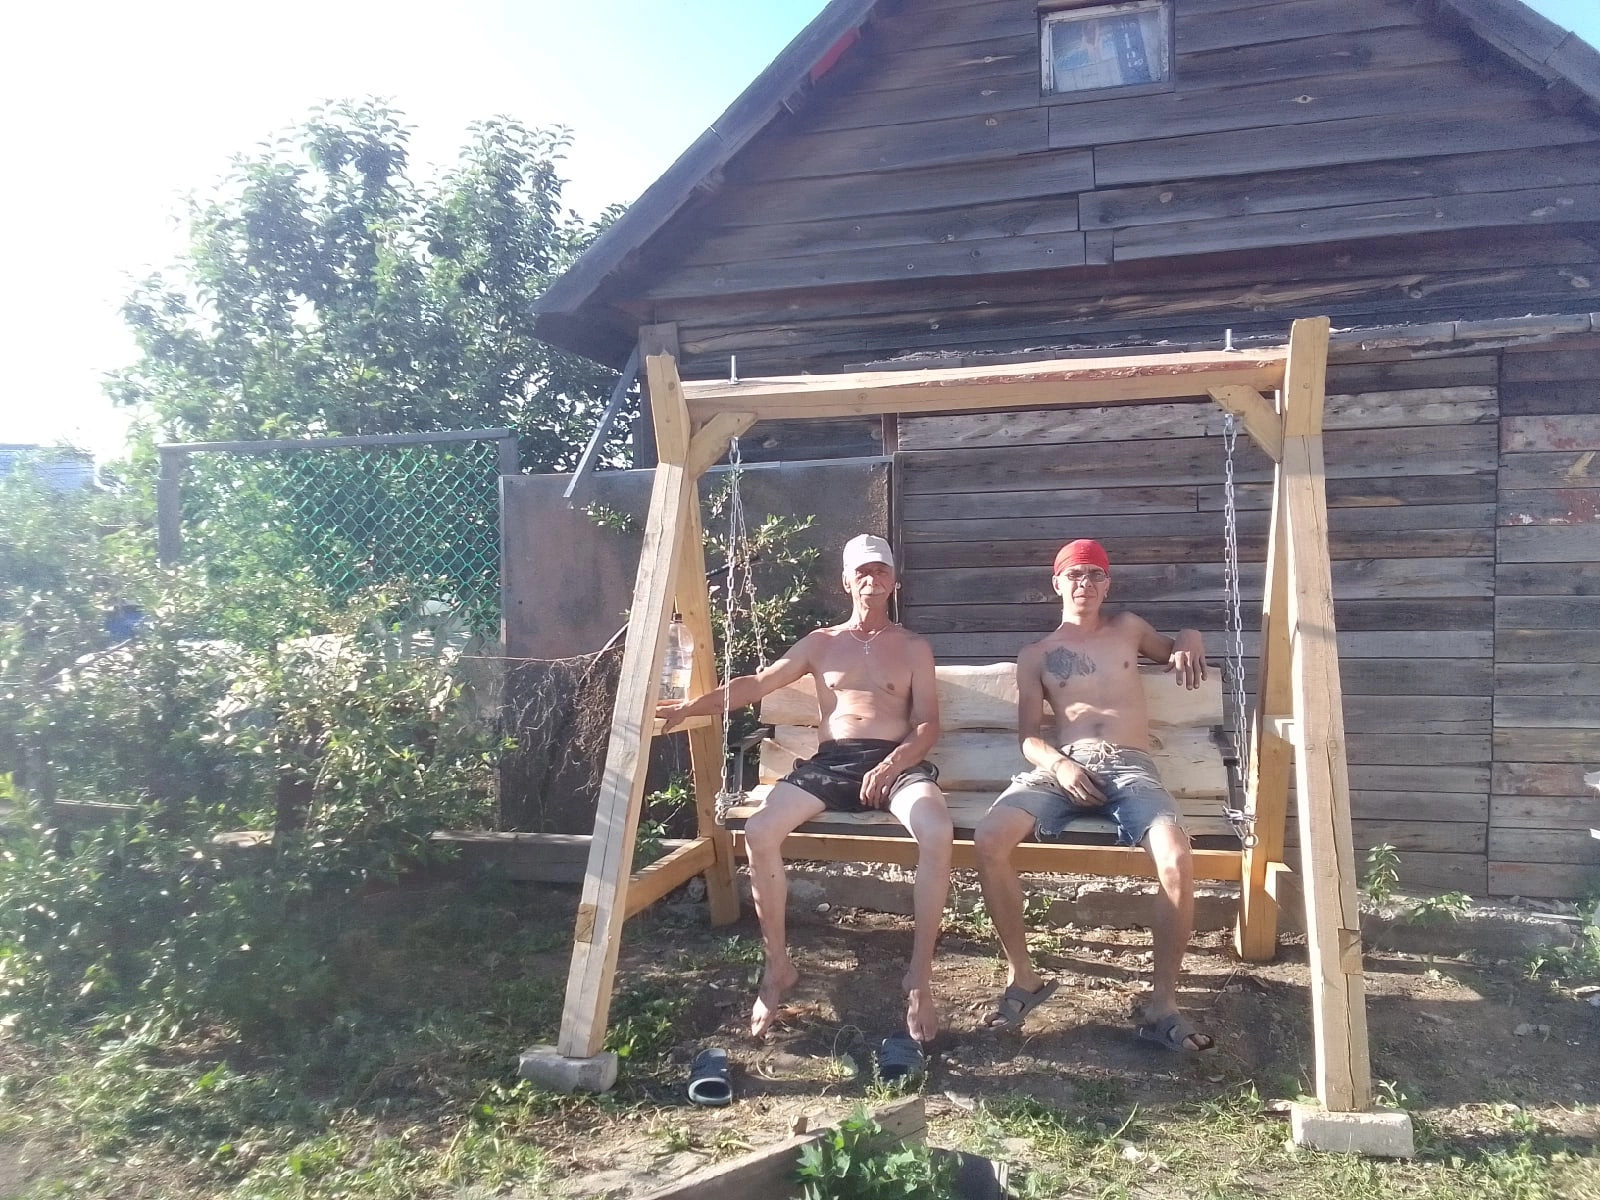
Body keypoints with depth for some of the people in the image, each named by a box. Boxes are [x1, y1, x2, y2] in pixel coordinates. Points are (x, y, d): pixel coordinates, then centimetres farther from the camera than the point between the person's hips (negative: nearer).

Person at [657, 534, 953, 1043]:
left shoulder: (914, 647, 15)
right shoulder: (821, 643, 20)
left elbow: (928, 725, 5)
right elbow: (756, 684, 14)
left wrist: (889, 766, -15)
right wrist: (690, 705, 0)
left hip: (896, 761, -1)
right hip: (831, 761, 2)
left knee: (937, 833, -36)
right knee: (759, 833, -26)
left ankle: (920, 976, -20)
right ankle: (778, 967, -9)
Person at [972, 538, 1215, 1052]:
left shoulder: (1128, 629, 24)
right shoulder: (1035, 656, 20)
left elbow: (1178, 645, 40)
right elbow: (1028, 735, 10)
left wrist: (1187, 644, 13)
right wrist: (1057, 763, -13)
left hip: (1130, 768, 0)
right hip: (1061, 767, 0)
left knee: (1176, 858, -33)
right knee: (988, 840, -29)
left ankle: (1163, 1002, -17)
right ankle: (1022, 975, -10)